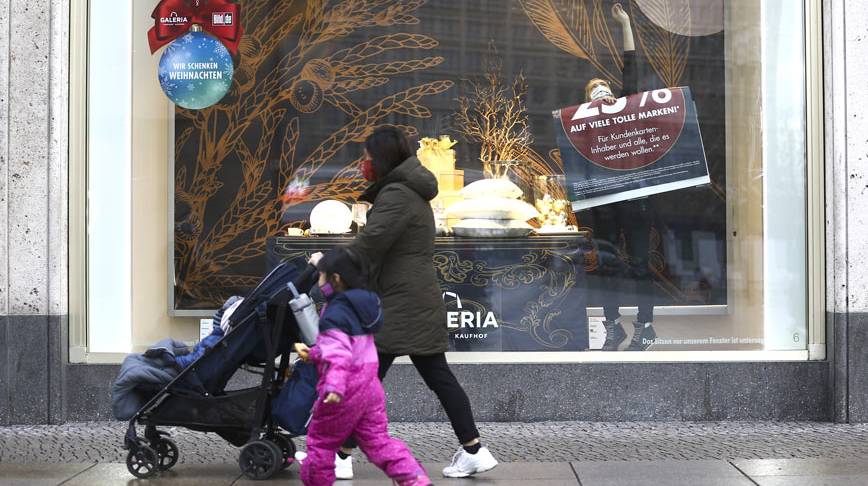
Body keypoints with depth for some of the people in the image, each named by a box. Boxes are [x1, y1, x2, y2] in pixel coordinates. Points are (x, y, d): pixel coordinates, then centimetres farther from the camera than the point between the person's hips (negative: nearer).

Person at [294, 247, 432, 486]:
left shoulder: (335, 313, -15)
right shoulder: (362, 303, 13)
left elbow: (338, 353, -28)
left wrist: (334, 385, -38)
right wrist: (312, 353, 29)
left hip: (345, 387, -9)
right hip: (369, 383, 9)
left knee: (321, 440, 8)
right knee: (378, 440, 10)